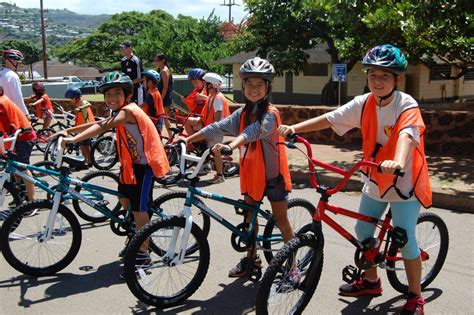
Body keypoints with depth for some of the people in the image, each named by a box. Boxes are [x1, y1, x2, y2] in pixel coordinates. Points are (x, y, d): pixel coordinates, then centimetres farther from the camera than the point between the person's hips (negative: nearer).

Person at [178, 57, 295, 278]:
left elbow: (254, 131, -38)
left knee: (281, 221, 2)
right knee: (249, 216, 15)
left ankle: (292, 265, 16)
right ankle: (251, 258, 32)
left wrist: (230, 146, -55)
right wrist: (187, 139, -8)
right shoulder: (242, 114, 3)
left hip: (273, 175, -6)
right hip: (251, 174, 7)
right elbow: (217, 128, -1)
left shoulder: (270, 114, -19)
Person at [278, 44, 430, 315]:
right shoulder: (364, 103, -5)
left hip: (405, 181, -6)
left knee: (405, 239, -5)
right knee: (363, 230, 12)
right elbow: (330, 119, -8)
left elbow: (407, 134, -39)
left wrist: (397, 162, -59)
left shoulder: (406, 105, -20)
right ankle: (370, 281, 34)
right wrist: (294, 128, -19)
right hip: (375, 179, 6)